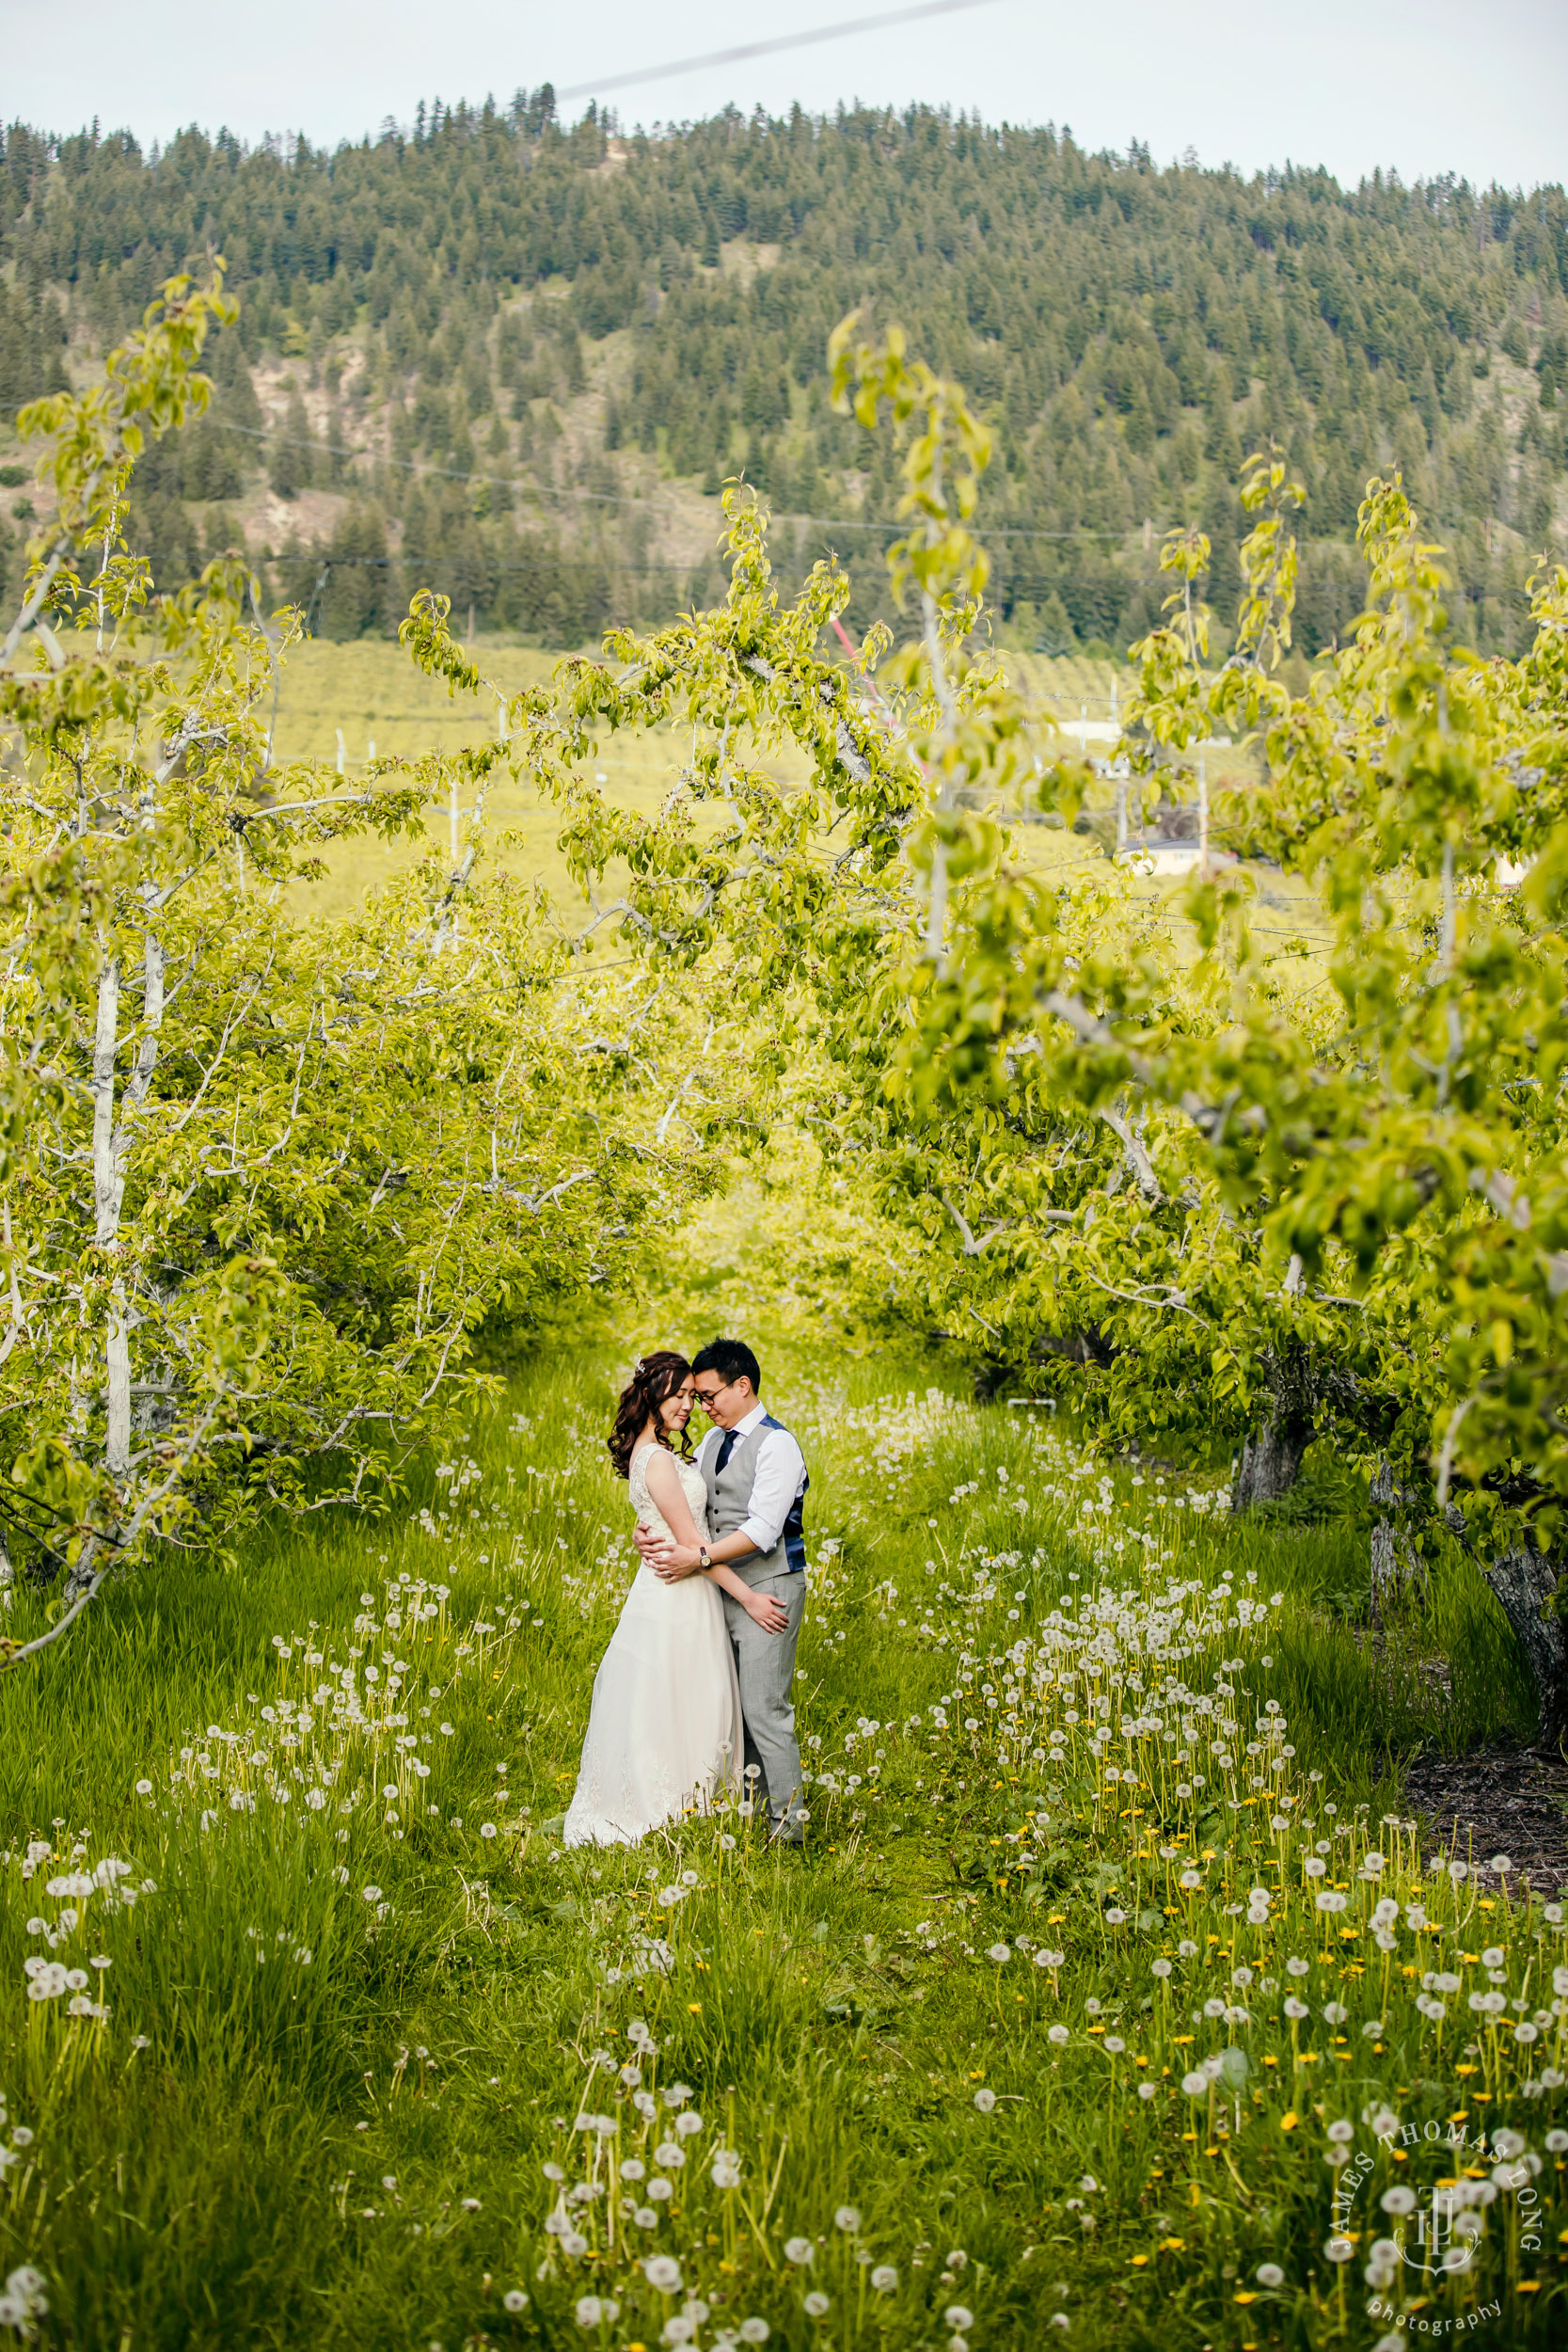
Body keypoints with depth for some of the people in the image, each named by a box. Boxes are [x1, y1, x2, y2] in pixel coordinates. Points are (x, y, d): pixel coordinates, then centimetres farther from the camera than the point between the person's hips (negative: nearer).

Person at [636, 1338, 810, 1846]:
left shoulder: (776, 1445, -13)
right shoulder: (713, 1440, 13)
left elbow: (762, 1529, -20)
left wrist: (699, 1557, -24)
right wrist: (651, 1533, -7)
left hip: (767, 1591, -8)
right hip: (726, 1589, 8)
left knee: (764, 1709, -7)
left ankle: (787, 1820, 2)